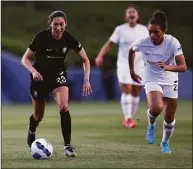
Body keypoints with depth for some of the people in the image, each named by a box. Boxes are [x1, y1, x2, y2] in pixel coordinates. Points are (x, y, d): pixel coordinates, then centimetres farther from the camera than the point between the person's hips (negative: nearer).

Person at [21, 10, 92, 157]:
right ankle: (31, 131, 47)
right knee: (39, 115, 11)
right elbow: (25, 58, -15)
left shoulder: (69, 39, -16)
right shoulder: (42, 37, -22)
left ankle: (68, 145, -16)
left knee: (64, 107, -24)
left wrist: (86, 80, -18)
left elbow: (85, 60, -6)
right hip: (40, 76, -1)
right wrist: (33, 71, -34)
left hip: (58, 75, 1)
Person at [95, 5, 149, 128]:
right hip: (124, 64, -3)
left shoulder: (143, 29, 4)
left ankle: (129, 119, 15)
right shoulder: (120, 29, -3)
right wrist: (100, 56, -20)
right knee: (126, 90, -14)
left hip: (139, 65, 3)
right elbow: (109, 44, -7)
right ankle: (128, 118, -14)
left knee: (136, 93, 3)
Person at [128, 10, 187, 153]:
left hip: (170, 82, 1)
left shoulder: (173, 42, -23)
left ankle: (165, 143, 37)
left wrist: (168, 67, -47)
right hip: (152, 81, -1)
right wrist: (132, 71, 10)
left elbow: (183, 67, -28)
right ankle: (152, 125, 5)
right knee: (156, 108, -30)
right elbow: (131, 50, 6)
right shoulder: (143, 42, -18)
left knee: (169, 118, 9)